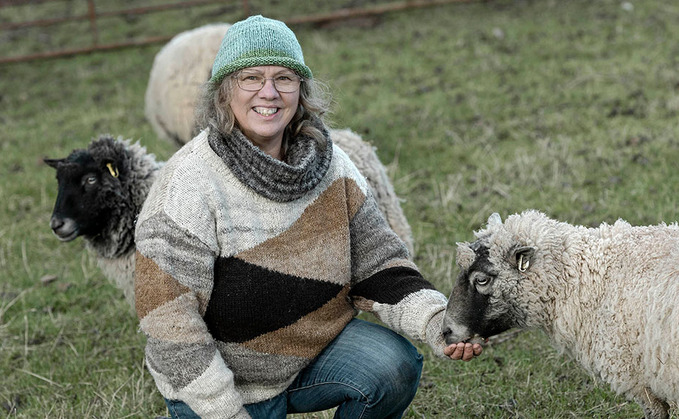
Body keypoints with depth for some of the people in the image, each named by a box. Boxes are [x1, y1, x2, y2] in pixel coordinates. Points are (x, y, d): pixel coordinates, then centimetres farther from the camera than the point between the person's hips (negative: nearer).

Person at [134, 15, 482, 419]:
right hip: (221, 381, -3)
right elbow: (168, 317, -21)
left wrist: (437, 323, -22)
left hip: (311, 348, 4)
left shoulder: (330, 165, -6)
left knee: (394, 366, -20)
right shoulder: (189, 184, -21)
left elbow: (378, 265, -4)